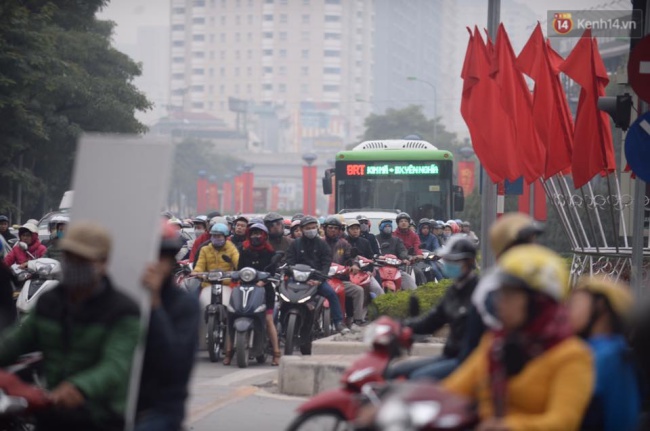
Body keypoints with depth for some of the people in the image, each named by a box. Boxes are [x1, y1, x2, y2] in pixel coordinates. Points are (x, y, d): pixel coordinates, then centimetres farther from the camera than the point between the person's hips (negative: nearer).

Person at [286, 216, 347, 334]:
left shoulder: (322, 244, 13)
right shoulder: (295, 244, 10)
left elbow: (326, 263, 3)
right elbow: (290, 263, 0)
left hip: (317, 279, 1)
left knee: (331, 293, -23)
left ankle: (339, 323, -18)